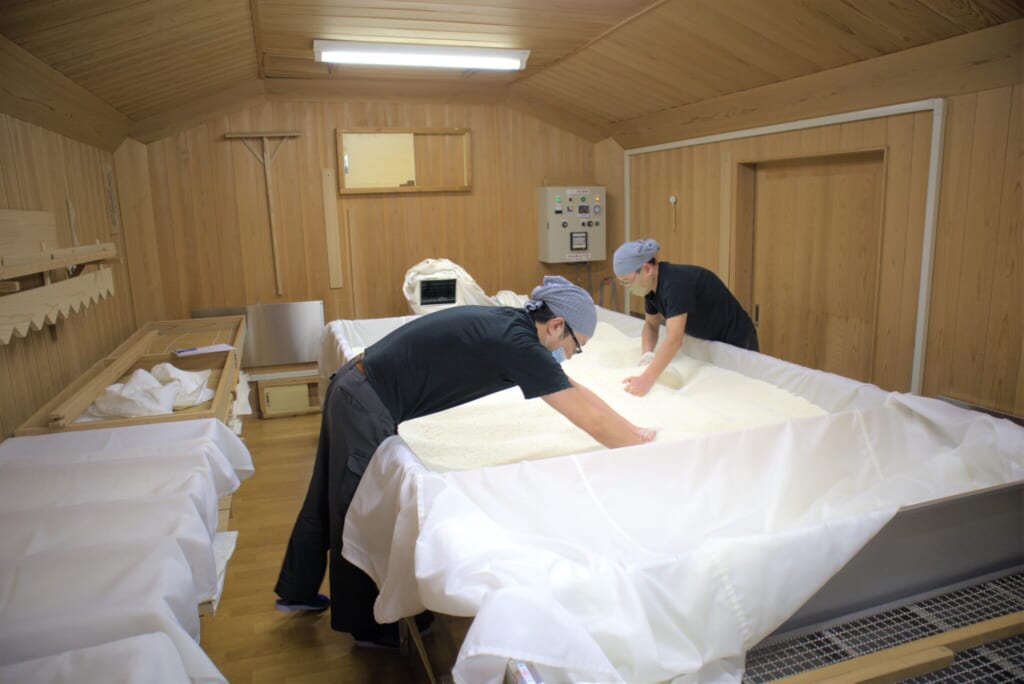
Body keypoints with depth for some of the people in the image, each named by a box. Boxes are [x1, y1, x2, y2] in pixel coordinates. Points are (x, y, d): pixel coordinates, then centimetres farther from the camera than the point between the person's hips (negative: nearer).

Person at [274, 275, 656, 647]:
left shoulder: (509, 324, 6)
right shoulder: (517, 343, -21)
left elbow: (575, 392, 15)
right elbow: (592, 420, -17)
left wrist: (633, 431, 19)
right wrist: (642, 446, -2)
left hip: (351, 390, 10)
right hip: (366, 406, -9)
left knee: (327, 502, 23)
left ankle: (297, 592, 43)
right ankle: (366, 627, 27)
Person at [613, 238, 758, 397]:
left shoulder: (676, 283, -34)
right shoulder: (652, 283, -8)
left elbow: (674, 340, -43)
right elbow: (651, 324, 5)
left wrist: (646, 381, -52)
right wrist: (647, 353, -16)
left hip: (735, 343, -8)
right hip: (707, 343, 8)